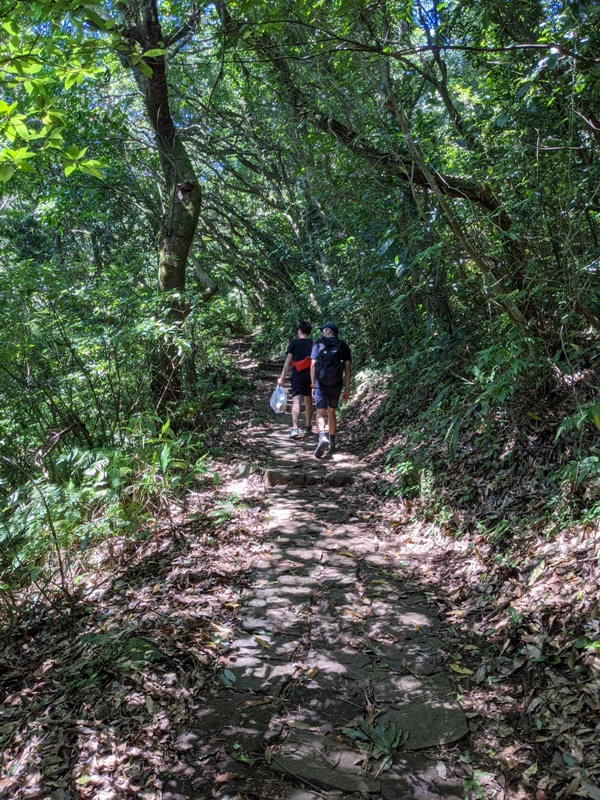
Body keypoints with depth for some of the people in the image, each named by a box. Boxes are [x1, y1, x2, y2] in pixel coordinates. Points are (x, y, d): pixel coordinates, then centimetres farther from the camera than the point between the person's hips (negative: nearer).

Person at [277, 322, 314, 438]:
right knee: (308, 401, 17)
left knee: (296, 401, -10)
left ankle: (295, 428, -25)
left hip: (297, 376, -3)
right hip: (310, 376, 3)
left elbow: (288, 362, -6)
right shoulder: (313, 344, 9)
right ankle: (308, 426, 32)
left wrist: (282, 378, -3)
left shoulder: (294, 343, -1)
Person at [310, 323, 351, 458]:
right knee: (331, 413, 16)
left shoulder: (318, 345, 2)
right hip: (336, 385, 2)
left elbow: (313, 365, -4)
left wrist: (313, 385, 0)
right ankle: (331, 444, 21)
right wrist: (347, 388, 3)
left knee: (320, 414, -3)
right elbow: (347, 367, 1)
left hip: (321, 384, -2)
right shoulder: (343, 347, 6)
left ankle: (322, 437, -29)